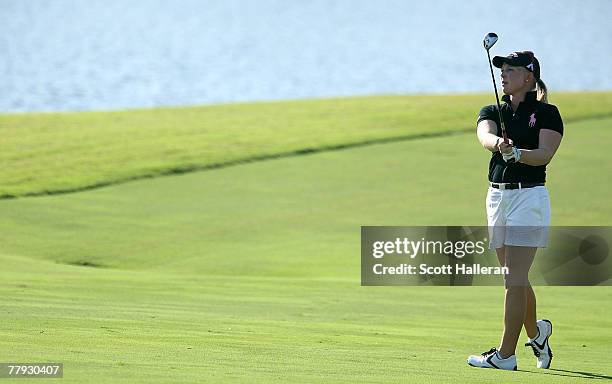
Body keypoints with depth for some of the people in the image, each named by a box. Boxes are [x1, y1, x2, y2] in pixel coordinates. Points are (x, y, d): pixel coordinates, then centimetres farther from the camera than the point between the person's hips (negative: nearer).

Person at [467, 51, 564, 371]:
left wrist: (517, 153, -35)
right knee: (514, 278, 13)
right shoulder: (492, 112, 11)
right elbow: (485, 136, -12)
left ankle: (505, 354, -11)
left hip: (529, 197, -6)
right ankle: (536, 331, 36)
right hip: (498, 196, 6)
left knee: (515, 278, -10)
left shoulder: (547, 113, -2)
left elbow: (544, 154, -16)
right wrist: (499, 143, -35)